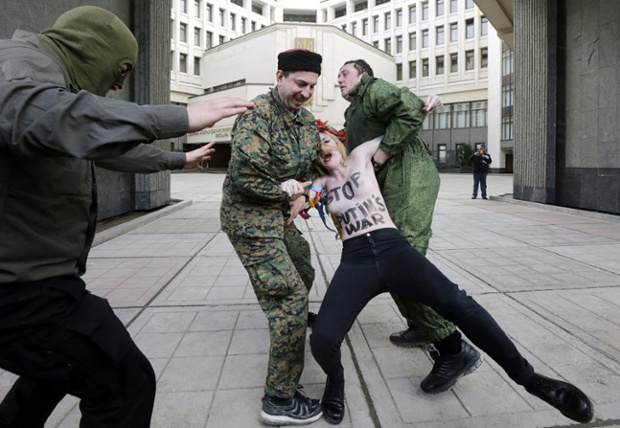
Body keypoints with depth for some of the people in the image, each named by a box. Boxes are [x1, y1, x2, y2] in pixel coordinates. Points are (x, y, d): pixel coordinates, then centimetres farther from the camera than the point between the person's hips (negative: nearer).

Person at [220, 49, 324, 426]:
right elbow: (245, 176, -28)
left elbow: (309, 163, 18)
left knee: (303, 273, 27)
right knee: (290, 297, -11)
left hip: (279, 214, 9)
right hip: (251, 217, -9)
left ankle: (295, 318, 59)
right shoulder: (257, 115, -20)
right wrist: (288, 194, -14)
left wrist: (303, 194, -2)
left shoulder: (306, 118, 7)